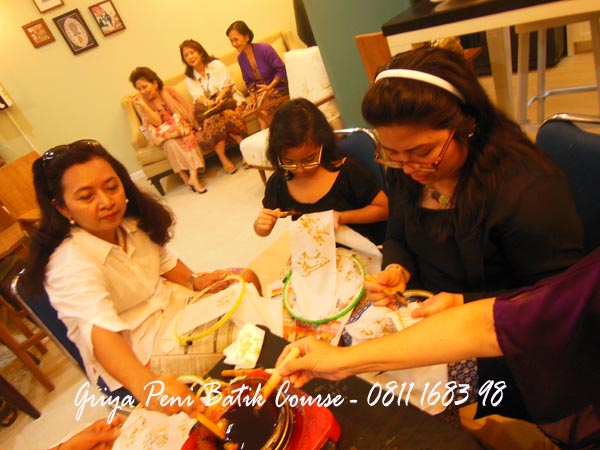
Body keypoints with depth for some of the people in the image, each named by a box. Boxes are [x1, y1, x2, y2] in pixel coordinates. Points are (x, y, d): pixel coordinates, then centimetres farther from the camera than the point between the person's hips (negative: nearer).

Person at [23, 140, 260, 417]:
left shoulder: (131, 222, -7)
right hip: (135, 358, -7)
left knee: (247, 280, 5)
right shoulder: (69, 265, -28)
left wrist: (194, 280, -6)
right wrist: (144, 385, -60)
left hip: (171, 306, 8)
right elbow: (100, 333, -43)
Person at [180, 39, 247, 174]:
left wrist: (220, 96, -26)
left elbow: (227, 85, -5)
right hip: (207, 106, 2)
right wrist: (207, 102, -25)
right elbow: (197, 96, -2)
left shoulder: (216, 64, 3)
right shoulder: (189, 77, 12)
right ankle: (223, 159, -37)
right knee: (211, 118, -32)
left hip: (227, 99, -2)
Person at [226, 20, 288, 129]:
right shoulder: (241, 58, 1)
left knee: (262, 100, -30)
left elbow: (281, 70, -15)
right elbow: (249, 81, 10)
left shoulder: (264, 49, -16)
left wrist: (269, 87, -22)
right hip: (261, 90, 4)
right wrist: (252, 98, -3)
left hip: (278, 87, -4)